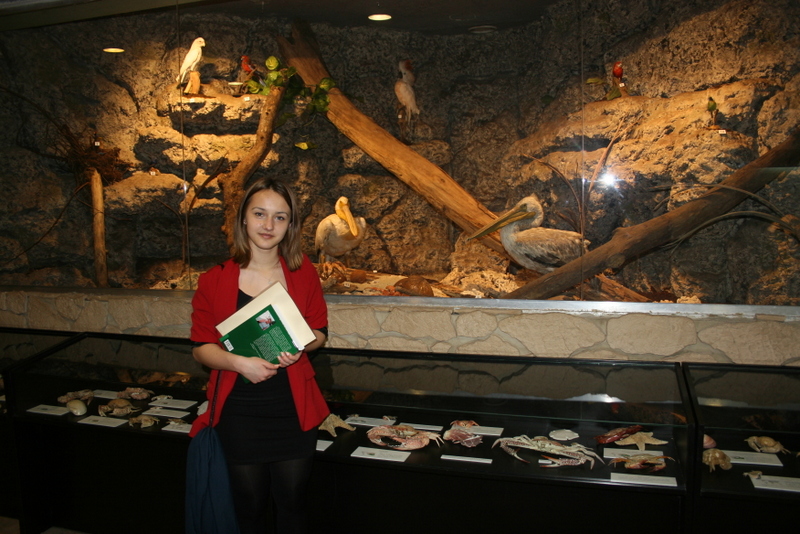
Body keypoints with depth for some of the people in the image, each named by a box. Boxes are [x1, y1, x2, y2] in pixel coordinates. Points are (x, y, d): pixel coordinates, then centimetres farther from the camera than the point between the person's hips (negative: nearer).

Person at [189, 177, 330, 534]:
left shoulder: (303, 273, -1)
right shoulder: (214, 281, -6)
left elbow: (319, 332, 6)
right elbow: (201, 347, -3)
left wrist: (301, 345, -16)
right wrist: (239, 362, -21)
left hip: (293, 410, 1)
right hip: (239, 413, -1)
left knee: (292, 503, 14)